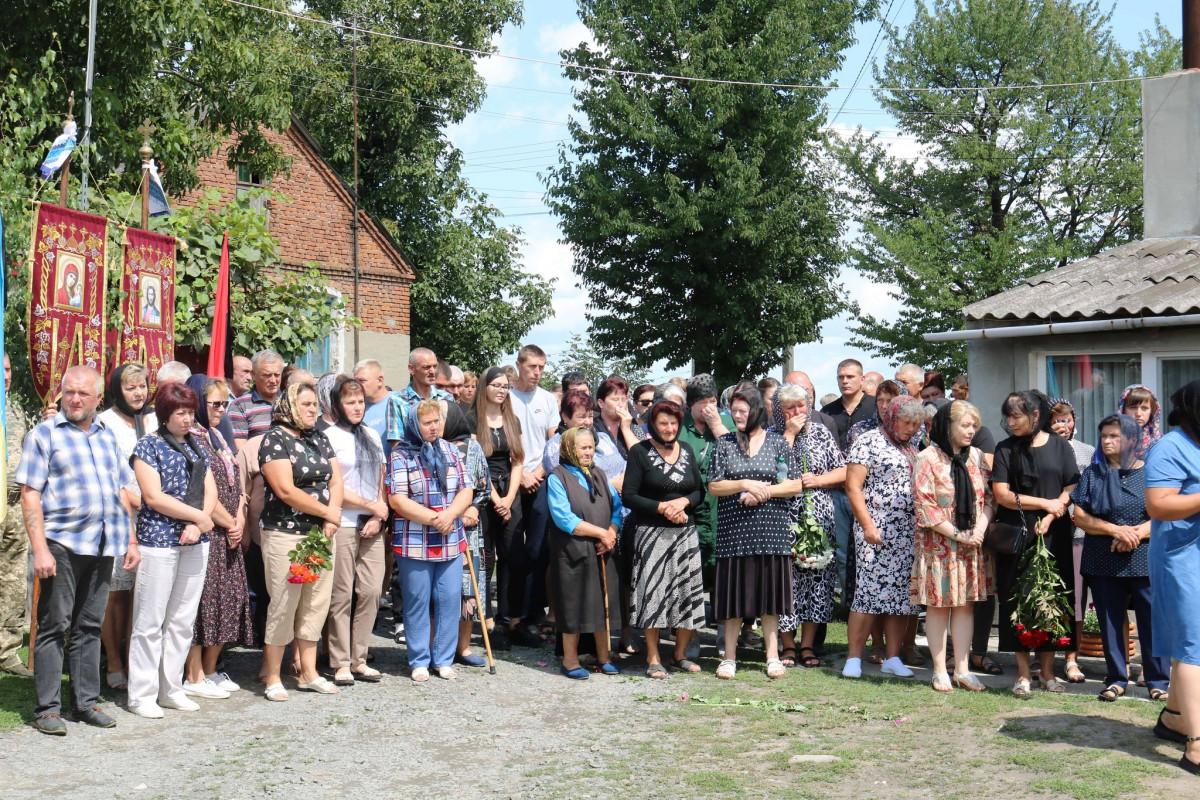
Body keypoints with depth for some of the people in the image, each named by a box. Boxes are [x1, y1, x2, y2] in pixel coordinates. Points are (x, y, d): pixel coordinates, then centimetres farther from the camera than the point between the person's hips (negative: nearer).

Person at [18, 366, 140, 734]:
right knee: (54, 626, 0)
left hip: (103, 546, 5)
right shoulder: (44, 433, 1)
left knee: (90, 627, 10)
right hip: (62, 543, -5)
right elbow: (30, 496, -5)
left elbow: (122, 493, 19)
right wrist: (40, 549, -14)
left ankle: (87, 702, 18)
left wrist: (131, 541, 12)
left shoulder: (107, 436, 16)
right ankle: (47, 708, 7)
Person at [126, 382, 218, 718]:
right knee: (150, 621, -1)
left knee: (183, 620, 9)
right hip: (158, 541, -6)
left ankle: (171, 689, 18)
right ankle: (142, 695, 7)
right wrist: (199, 516, -10)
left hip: (195, 542, 6)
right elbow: (154, 497, -12)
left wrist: (197, 525, -8)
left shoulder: (195, 445, 14)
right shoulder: (148, 445, -3)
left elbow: (210, 489, 9)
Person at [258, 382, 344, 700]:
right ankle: (272, 677, 9)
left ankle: (309, 672, 20)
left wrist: (330, 522, -7)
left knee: (317, 603, 9)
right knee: (284, 604, -2)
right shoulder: (275, 439, -7)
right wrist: (327, 511, -10)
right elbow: (286, 489, -15)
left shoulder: (320, 439, 14)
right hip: (285, 533, -6)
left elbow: (336, 481, 8)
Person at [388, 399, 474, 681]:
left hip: (451, 542, 4)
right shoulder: (401, 455, -3)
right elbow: (397, 500, -10)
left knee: (450, 601, 4)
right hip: (414, 543, -4)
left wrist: (449, 515, -11)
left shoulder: (450, 451, 11)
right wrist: (433, 518, -15)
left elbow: (466, 491, 8)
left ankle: (444, 660, 16)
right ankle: (419, 661, 15)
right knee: (417, 603, 3)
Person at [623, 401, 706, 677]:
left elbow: (700, 490, 13)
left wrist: (684, 502, -7)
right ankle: (653, 658, 4)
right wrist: (662, 507, -15)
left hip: (686, 531, 4)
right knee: (653, 593, -6)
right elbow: (628, 496, -6)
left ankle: (680, 654, 18)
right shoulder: (640, 452, -1)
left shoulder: (687, 451, 12)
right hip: (652, 533, -4)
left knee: (689, 593, 3)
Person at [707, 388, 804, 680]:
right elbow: (713, 486, 2)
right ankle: (729, 657, 12)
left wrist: (764, 492, -11)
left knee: (769, 591, 3)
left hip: (772, 528, 0)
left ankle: (773, 656, 13)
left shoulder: (778, 442, 6)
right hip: (734, 528, 1)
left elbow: (796, 485, 1)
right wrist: (745, 485, -11)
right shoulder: (724, 443, 8)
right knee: (733, 593, 2)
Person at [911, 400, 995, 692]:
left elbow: (989, 497, 8)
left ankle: (962, 669, 14)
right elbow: (924, 506, -13)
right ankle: (940, 670, 11)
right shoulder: (927, 459, -9)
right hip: (938, 545, -5)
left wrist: (979, 530, -9)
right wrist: (957, 534, -14)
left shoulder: (976, 457, 8)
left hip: (973, 545, 5)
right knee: (938, 606, 2)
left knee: (965, 604, 7)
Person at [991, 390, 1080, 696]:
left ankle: (1047, 672, 11)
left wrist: (1050, 517, -13)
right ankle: (1023, 674, 5)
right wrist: (1045, 503, -9)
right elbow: (1001, 494, -4)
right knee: (1018, 602, -1)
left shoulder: (1060, 446, 6)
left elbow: (1072, 489, 1)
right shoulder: (1006, 449, 4)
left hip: (1054, 536, 1)